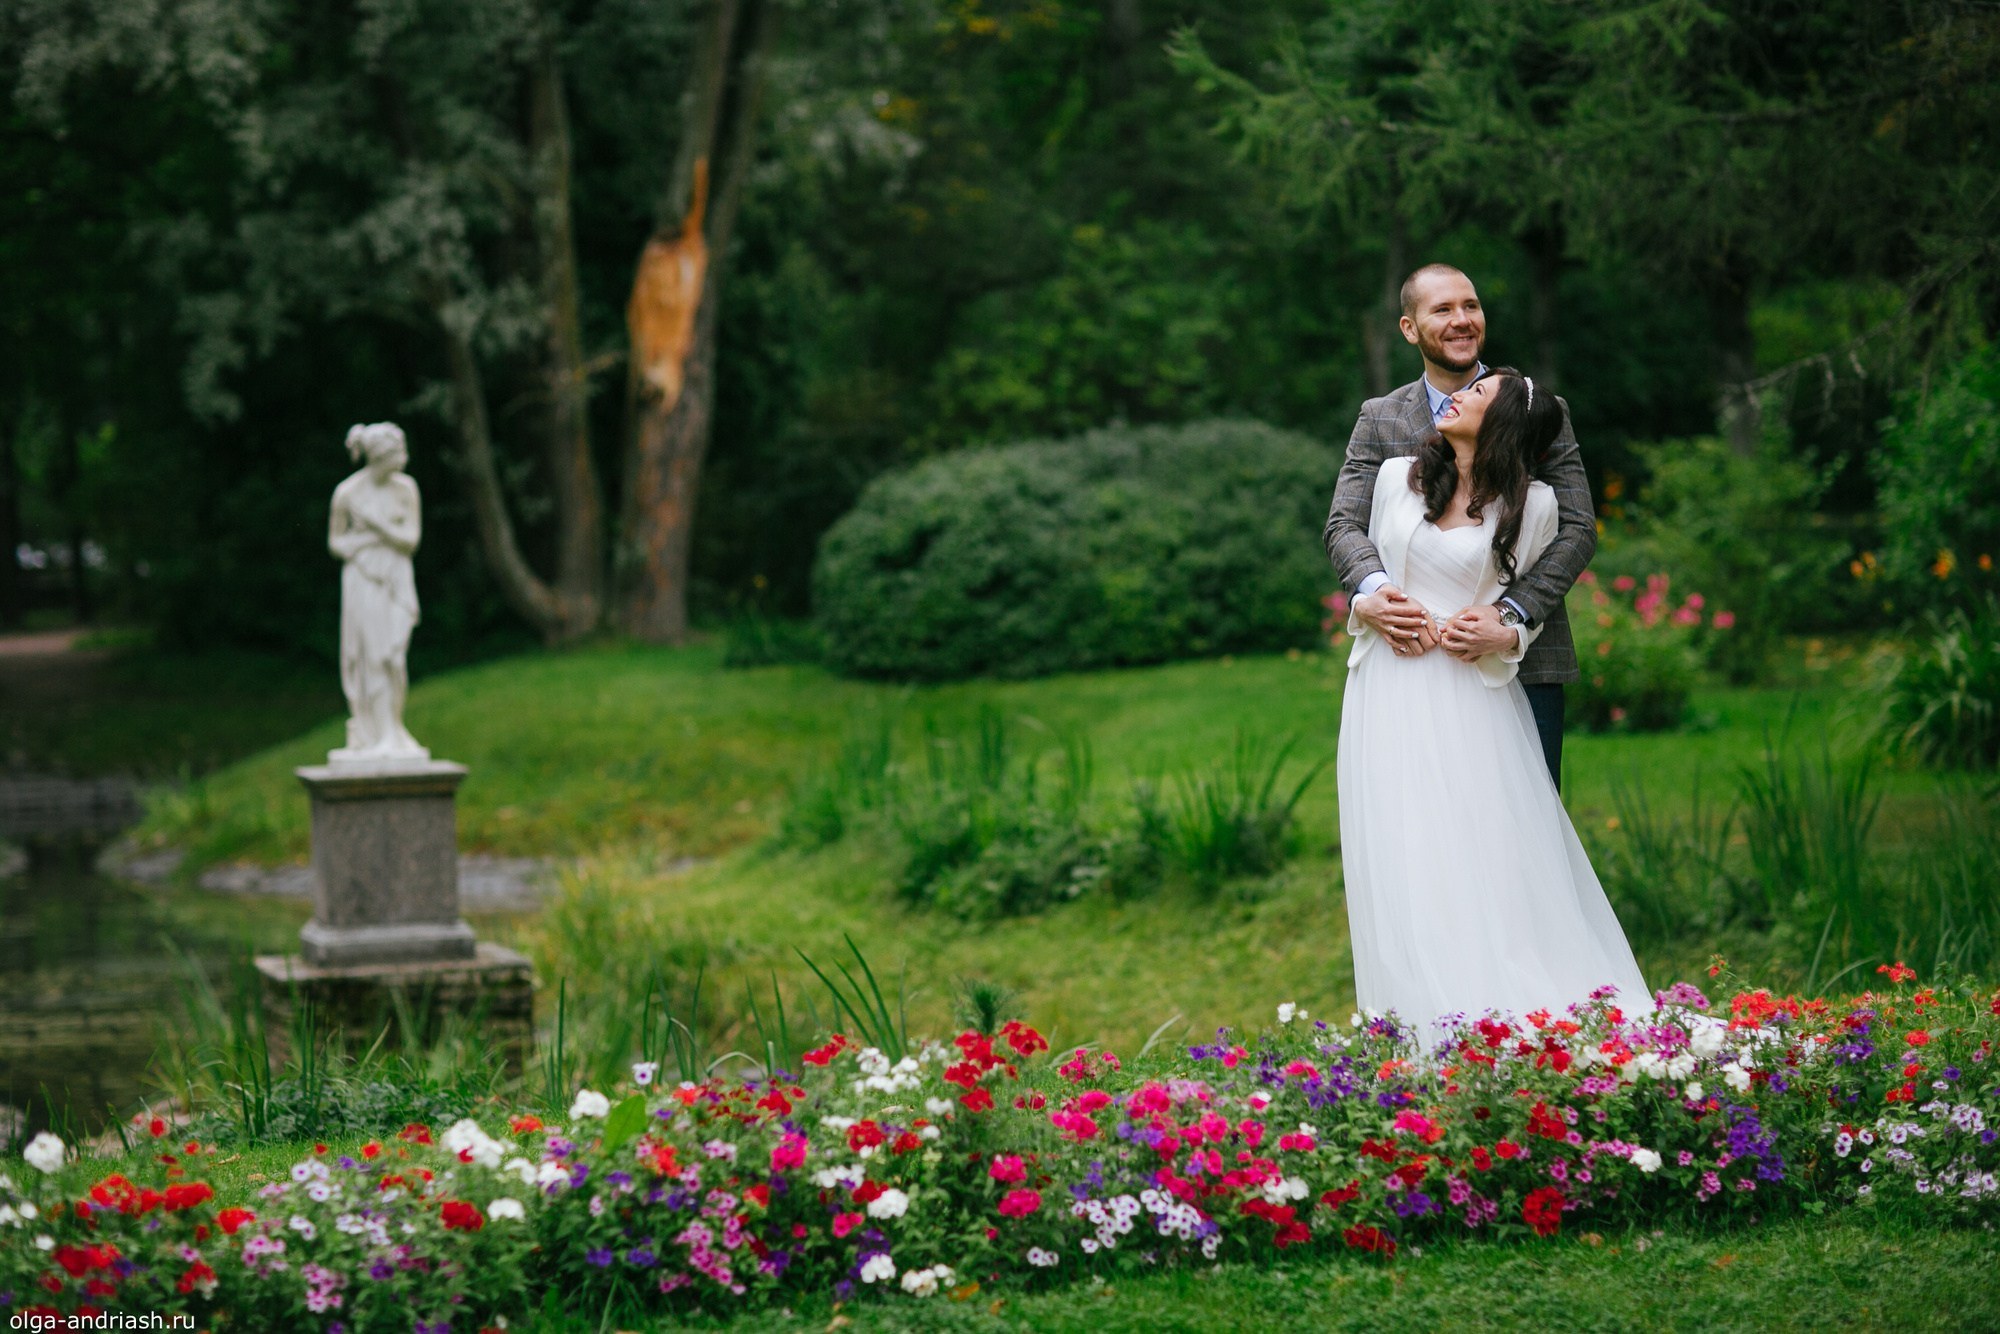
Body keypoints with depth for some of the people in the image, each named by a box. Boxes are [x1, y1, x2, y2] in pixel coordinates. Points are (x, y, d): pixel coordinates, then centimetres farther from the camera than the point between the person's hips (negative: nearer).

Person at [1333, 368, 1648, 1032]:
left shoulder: (1533, 503, -1)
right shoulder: (1397, 476, 7)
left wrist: (1505, 636, -12)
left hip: (1471, 692, -3)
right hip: (1392, 689, 3)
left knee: (1484, 848, -5)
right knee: (1402, 851, 1)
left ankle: (1501, 1017, 1)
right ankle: (1425, 1016, 7)